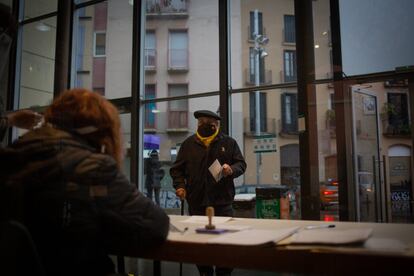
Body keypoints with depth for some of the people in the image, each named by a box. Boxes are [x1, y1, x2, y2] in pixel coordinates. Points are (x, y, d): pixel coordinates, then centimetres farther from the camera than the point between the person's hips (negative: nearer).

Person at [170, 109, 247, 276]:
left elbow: (241, 164, 8)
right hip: (196, 202, 1)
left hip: (223, 201, -1)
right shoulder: (188, 144, 10)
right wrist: (180, 185, -3)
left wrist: (232, 169, -13)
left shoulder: (229, 143, 8)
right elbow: (177, 168, 13)